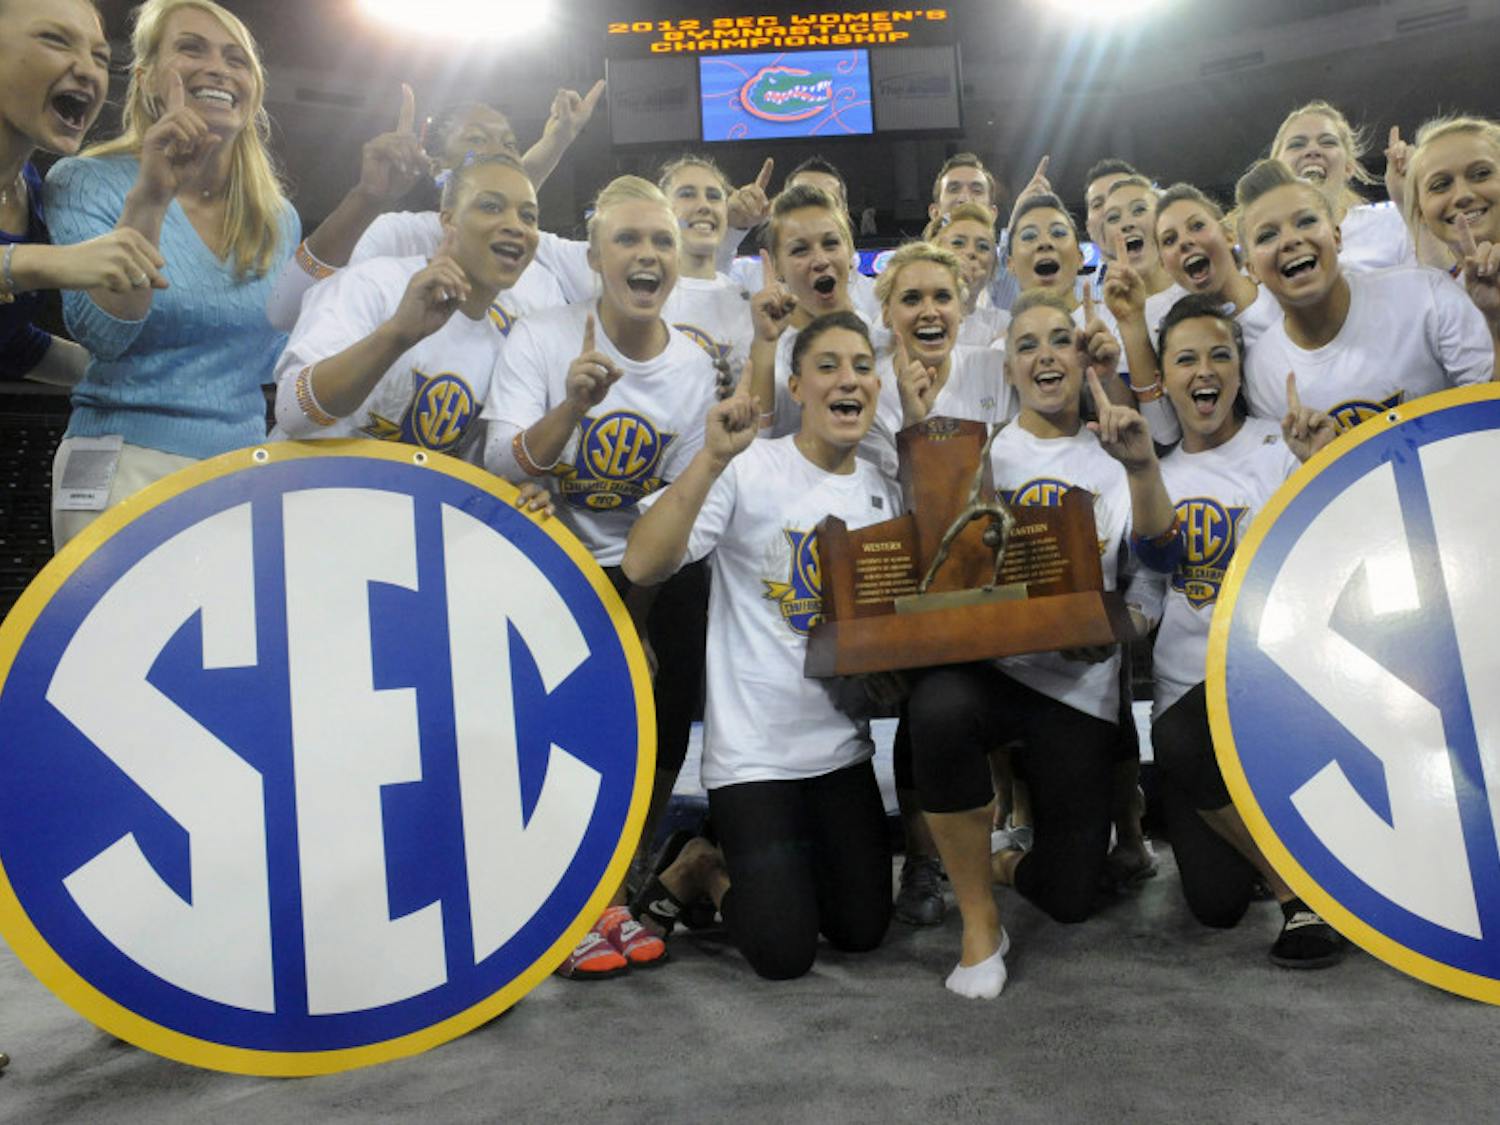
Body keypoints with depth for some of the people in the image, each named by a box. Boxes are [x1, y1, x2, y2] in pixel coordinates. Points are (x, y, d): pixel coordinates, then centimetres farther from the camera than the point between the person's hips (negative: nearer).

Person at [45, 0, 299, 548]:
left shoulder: (279, 220, 8)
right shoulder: (88, 183, -3)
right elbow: (101, 334, -18)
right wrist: (149, 199, -25)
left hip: (245, 468, 4)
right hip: (127, 465, -4)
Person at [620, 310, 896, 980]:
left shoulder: (883, 491, 5)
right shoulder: (748, 471, -13)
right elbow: (641, 566, -26)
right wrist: (713, 457, -34)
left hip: (842, 741, 6)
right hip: (755, 746, -6)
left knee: (860, 934, 10)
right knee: (785, 955, -6)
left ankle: (756, 859, 35)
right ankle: (704, 869, 23)